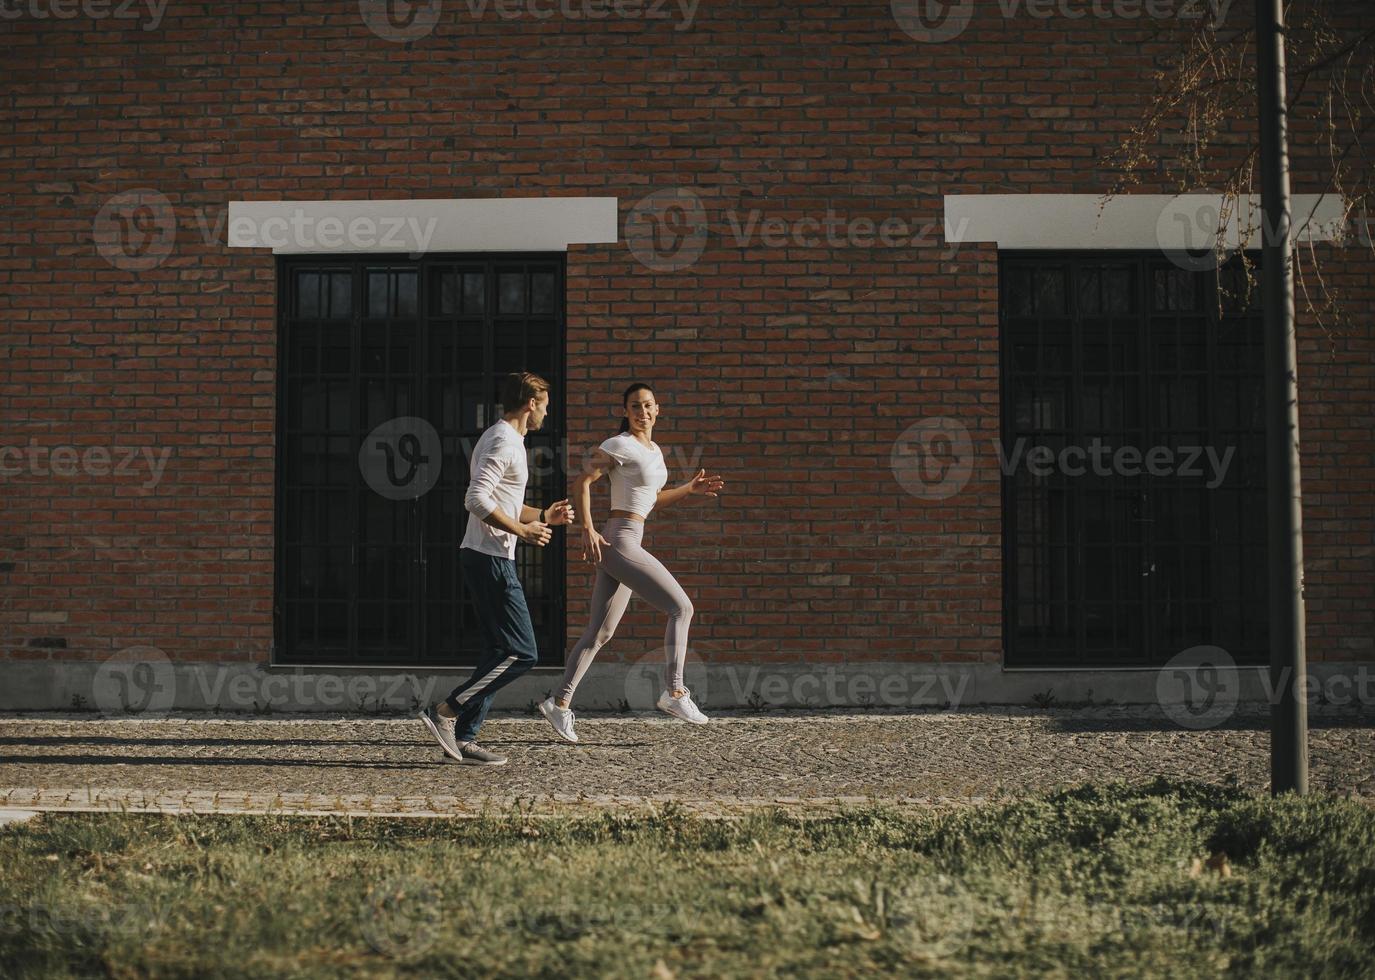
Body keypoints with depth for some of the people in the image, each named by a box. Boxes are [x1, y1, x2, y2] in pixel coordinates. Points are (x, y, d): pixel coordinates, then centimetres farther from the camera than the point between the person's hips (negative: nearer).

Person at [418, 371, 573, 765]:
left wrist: (543, 516, 23)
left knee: (501, 651, 11)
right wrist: (522, 530, -19)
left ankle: (463, 737, 11)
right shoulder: (504, 442, -13)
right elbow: (477, 499, -24)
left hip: (484, 558, 11)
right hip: (491, 559, -11)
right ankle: (446, 711, -9)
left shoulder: (502, 439, 20)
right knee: (522, 652, -10)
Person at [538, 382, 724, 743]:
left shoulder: (654, 450, 18)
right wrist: (588, 530, -17)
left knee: (600, 632, 10)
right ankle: (674, 692, -8)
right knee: (681, 607, -11)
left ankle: (559, 703, 14)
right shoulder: (620, 445, -8)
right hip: (618, 542, -9)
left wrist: (691, 489, 15)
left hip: (629, 544, 9)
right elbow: (582, 482, -9)